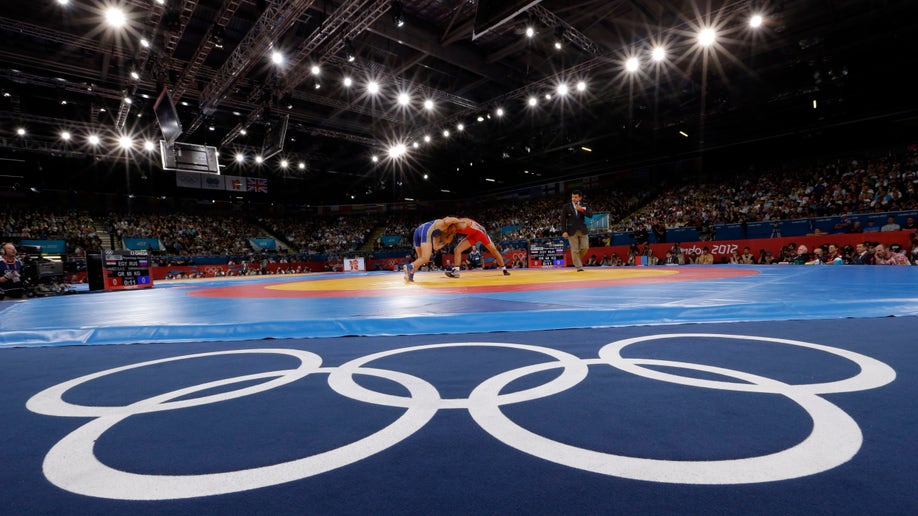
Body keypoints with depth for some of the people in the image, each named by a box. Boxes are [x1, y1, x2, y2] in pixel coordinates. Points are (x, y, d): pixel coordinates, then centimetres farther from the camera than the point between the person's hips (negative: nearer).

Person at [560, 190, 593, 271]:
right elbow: (563, 220, -2)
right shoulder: (566, 206, 0)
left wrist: (582, 209, -21)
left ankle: (578, 259, 28)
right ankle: (579, 267, 4)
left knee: (585, 247, 0)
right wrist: (564, 231, -11)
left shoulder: (584, 206, 7)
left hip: (583, 230, 2)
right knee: (575, 250, -2)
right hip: (572, 231, -2)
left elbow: (590, 215, -7)